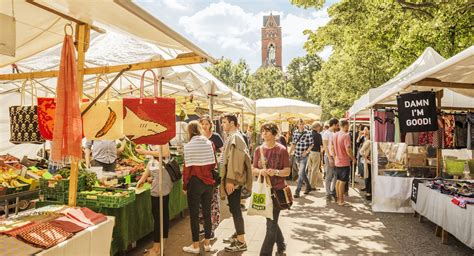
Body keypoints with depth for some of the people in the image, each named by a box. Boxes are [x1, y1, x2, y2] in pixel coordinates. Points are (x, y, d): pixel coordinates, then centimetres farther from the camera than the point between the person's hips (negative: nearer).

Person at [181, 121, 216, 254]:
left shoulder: (188, 146, -11)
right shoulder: (209, 143, 0)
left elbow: (187, 168, -11)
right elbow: (213, 164, 2)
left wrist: (184, 186, -1)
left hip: (195, 183, -4)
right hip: (208, 182, 4)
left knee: (194, 215, 8)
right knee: (207, 213, 14)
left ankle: (195, 246, 17)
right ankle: (207, 243, 25)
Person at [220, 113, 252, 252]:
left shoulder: (235, 137, -16)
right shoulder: (232, 137, 15)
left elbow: (234, 160, -23)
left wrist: (230, 180, -24)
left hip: (233, 179, -10)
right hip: (233, 179, 10)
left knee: (235, 209, -4)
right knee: (234, 208, 18)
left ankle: (241, 242, 4)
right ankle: (237, 234, 31)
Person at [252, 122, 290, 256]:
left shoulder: (281, 150, -9)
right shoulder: (259, 149, 4)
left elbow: (287, 171, -8)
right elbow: (253, 169, 6)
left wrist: (276, 172, -26)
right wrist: (260, 171, -16)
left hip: (277, 190, -5)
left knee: (271, 224, -1)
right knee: (272, 221, 19)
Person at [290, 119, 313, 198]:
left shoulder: (308, 133, -9)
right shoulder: (295, 132, 6)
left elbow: (311, 144, -4)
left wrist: (306, 152, -16)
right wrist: (290, 152, 8)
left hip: (304, 156, -5)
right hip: (297, 155, 6)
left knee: (301, 173, -9)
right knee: (302, 172, 16)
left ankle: (297, 191, -6)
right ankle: (308, 187, 36)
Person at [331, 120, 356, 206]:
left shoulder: (335, 135, 5)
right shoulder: (346, 135, -19)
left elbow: (332, 148, 12)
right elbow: (348, 150, -23)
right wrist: (353, 158, -8)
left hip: (337, 162, 7)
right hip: (345, 162, -7)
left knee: (338, 180, 17)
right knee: (343, 181, 1)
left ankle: (338, 198, 26)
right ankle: (341, 200, 8)